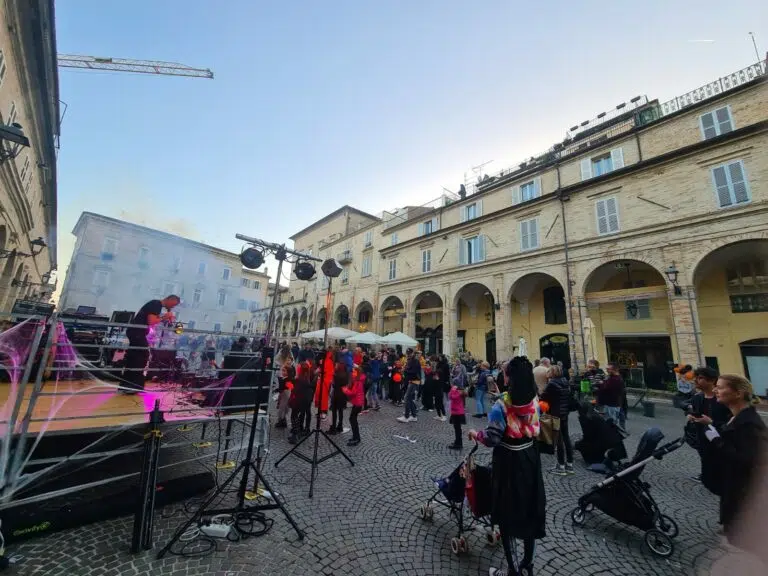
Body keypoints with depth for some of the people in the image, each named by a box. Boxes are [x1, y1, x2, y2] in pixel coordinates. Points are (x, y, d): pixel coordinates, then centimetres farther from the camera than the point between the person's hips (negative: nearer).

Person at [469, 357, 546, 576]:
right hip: (530, 459, 6)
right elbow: (534, 430, 6)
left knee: (507, 513, 13)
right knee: (530, 510, 21)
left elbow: (492, 439, -23)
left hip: (509, 462, -6)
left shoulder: (502, 405, -26)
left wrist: (474, 434, -5)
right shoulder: (534, 400, -8)